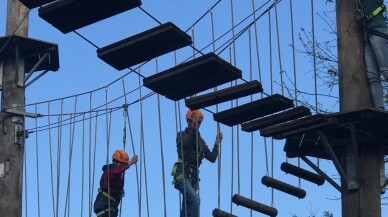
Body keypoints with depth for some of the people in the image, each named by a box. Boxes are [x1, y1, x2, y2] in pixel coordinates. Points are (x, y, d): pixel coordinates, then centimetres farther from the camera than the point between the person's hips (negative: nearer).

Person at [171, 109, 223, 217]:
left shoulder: (200, 141, 16)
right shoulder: (182, 135, 0)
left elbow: (212, 158, 10)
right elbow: (187, 143, -26)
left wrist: (217, 142, 1)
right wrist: (193, 128, -39)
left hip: (193, 177, 7)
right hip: (182, 175, -7)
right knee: (195, 199, -27)